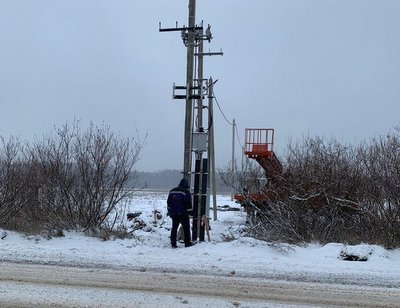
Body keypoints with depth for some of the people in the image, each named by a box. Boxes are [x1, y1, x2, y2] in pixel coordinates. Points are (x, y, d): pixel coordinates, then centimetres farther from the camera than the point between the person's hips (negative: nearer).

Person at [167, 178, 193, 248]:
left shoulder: (172, 191, 11)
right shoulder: (186, 192, -8)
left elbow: (168, 203, 15)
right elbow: (189, 204, -9)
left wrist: (169, 211, 21)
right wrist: (190, 212, 0)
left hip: (174, 213, 5)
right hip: (183, 213, -5)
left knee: (174, 228, 10)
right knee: (186, 228, 4)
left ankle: (173, 243, 8)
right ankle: (187, 243, 4)